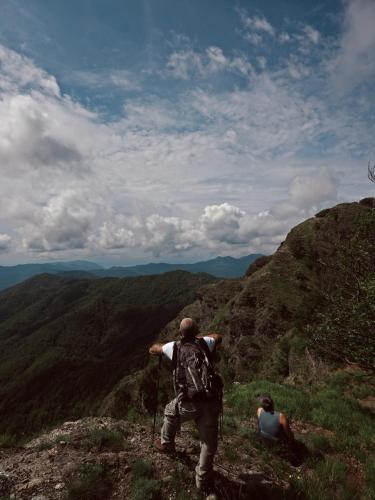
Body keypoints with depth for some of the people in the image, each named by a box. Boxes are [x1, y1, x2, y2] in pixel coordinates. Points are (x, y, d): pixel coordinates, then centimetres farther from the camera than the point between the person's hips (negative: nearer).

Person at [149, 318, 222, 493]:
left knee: (170, 412, 33)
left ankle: (166, 443, 50)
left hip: (188, 403, -1)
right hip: (211, 402, 1)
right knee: (209, 442, 21)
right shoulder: (204, 343, 10)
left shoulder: (174, 347, 7)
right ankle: (203, 479, 31)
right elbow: (218, 337, 33)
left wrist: (157, 346, 48)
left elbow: (153, 349, 25)